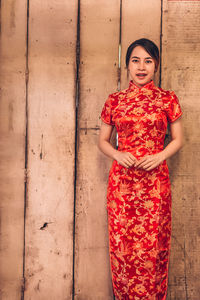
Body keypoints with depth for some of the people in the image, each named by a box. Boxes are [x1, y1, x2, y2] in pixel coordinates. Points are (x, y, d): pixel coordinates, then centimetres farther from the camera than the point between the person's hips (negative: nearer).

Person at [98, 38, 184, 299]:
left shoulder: (168, 99, 3)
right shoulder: (115, 100, 5)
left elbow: (178, 139, 8)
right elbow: (102, 140, 10)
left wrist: (160, 156, -10)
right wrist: (117, 154, -9)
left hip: (155, 180, -1)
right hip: (122, 179, 1)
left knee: (152, 243, 5)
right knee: (122, 241, 7)